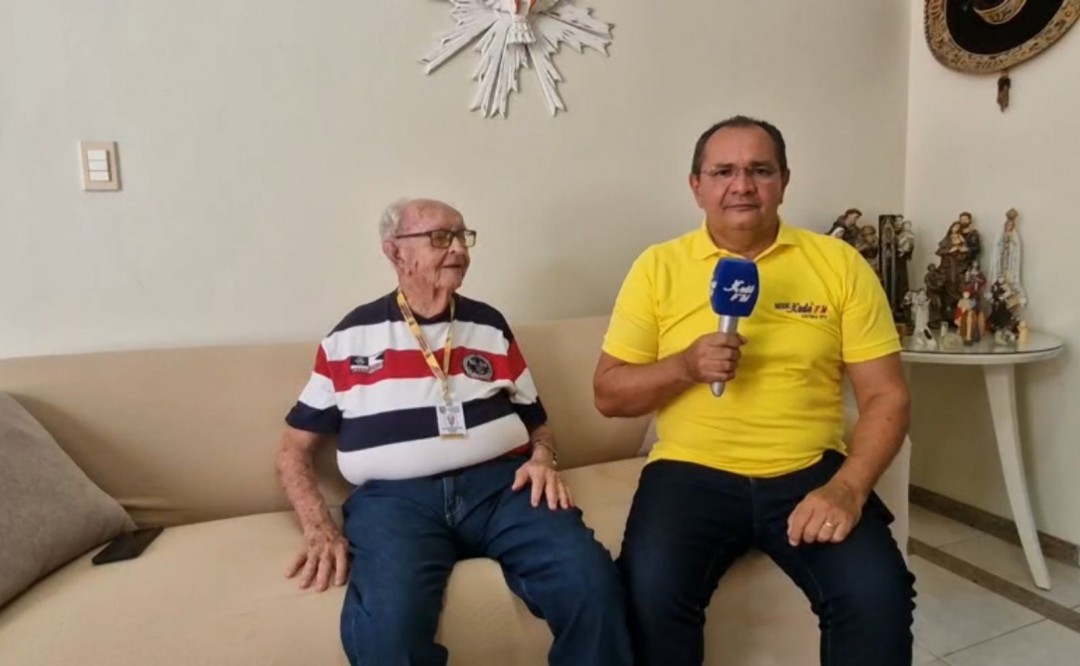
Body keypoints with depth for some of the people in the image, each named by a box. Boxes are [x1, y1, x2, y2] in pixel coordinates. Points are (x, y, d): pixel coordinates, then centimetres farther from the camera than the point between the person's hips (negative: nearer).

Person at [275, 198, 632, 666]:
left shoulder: (490, 326, 17)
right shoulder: (350, 338, 11)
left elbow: (537, 421, 23)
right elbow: (293, 450, 13)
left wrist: (542, 460, 0)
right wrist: (319, 530, -2)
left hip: (500, 483, 2)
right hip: (395, 497, -1)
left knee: (590, 580, -26)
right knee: (388, 622, -34)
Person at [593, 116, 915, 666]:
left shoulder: (840, 263, 4)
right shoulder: (658, 267, 3)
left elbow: (886, 396, 3)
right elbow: (608, 394, 4)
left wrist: (847, 488, -14)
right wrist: (686, 365, -15)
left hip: (809, 472, 1)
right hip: (691, 471, 0)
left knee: (878, 594, -22)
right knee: (649, 594, -25)